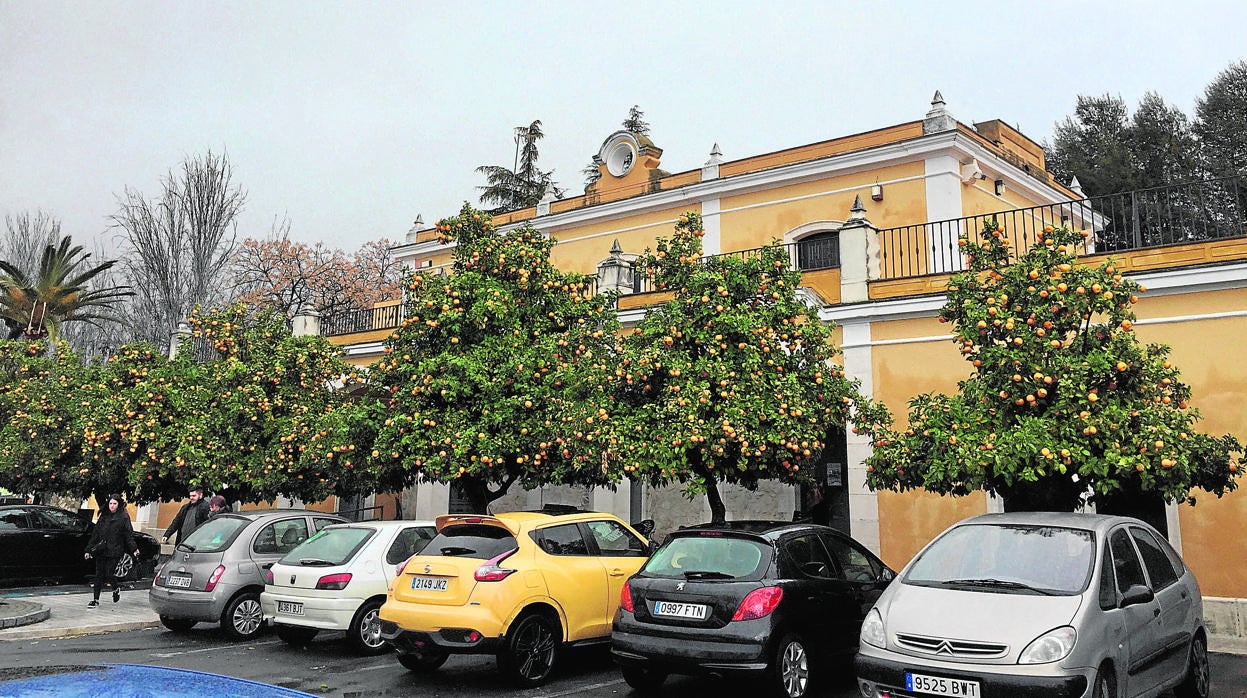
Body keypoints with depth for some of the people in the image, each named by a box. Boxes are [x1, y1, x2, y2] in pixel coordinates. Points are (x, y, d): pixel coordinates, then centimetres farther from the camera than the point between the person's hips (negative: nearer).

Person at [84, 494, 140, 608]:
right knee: (99, 575, 3)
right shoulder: (103, 516, 14)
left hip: (114, 551, -4)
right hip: (101, 551, 5)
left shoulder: (124, 518, 0)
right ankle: (96, 600, 9)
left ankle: (116, 588, 23)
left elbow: (129, 535, -5)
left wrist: (134, 549, -16)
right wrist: (89, 549, 11)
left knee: (110, 574, -8)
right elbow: (95, 534, 16)